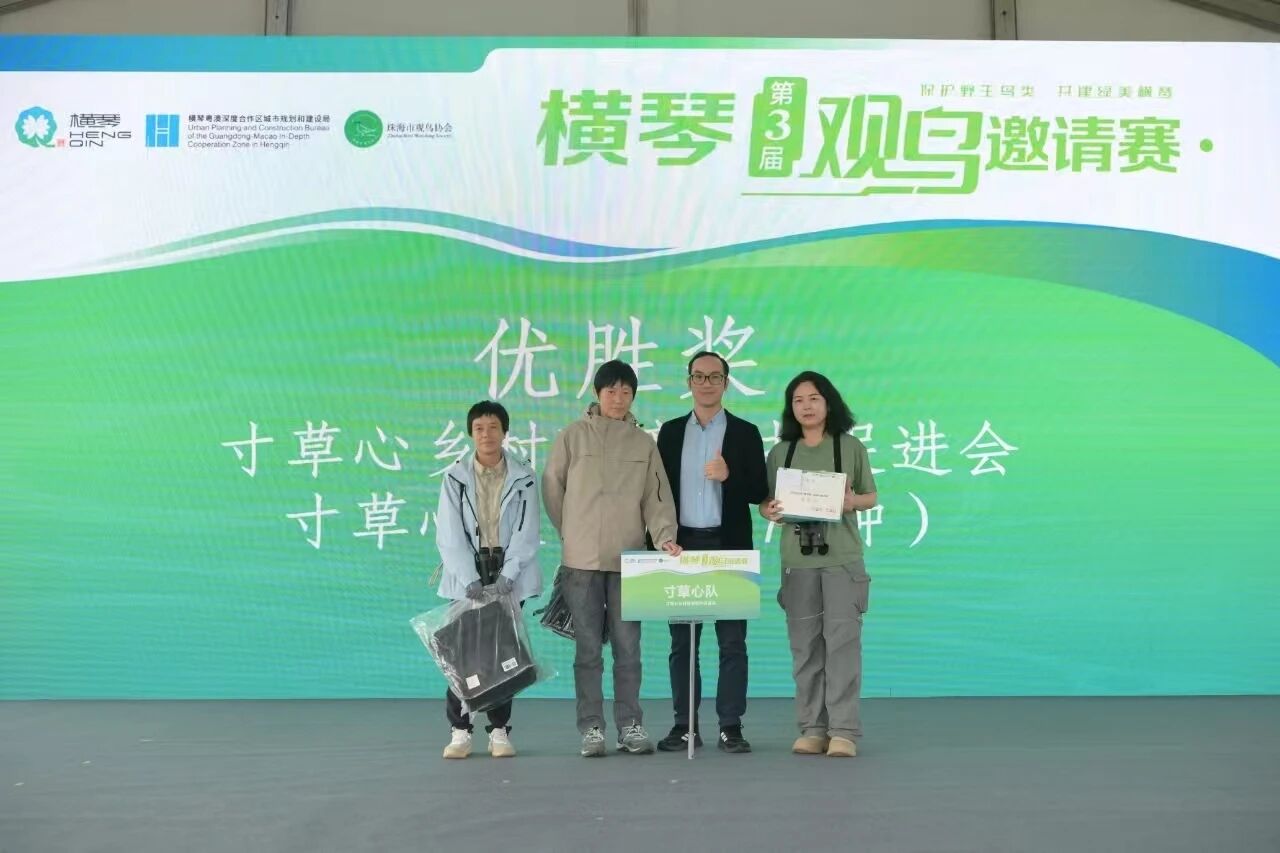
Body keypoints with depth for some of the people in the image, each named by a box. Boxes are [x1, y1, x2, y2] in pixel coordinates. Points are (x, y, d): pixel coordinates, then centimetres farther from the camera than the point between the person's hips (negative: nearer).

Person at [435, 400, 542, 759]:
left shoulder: (523, 478, 3)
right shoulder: (455, 477, 2)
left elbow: (526, 532, -3)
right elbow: (450, 535, -4)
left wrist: (508, 574, -15)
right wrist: (470, 578, -15)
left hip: (509, 578, 0)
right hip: (467, 577, 0)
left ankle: (499, 730, 11)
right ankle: (460, 731, 6)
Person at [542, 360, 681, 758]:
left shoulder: (644, 443, 9)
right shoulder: (573, 436, 3)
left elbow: (656, 497, 5)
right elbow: (552, 488, 8)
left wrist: (665, 536, -10)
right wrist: (573, 533, 10)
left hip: (628, 559, 2)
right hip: (582, 559, -1)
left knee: (628, 646, 4)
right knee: (588, 647, 2)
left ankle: (630, 725, 13)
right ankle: (591, 727, 9)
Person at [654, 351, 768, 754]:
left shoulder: (745, 433, 5)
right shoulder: (671, 432, 11)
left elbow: (760, 492, 1)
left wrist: (729, 476, -17)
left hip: (728, 547, -2)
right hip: (681, 546, 2)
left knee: (732, 640, -1)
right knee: (682, 639, 4)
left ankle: (730, 727, 5)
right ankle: (685, 725, 11)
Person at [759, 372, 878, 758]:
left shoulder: (851, 447, 5)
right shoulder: (781, 452, 10)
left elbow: (871, 497, 8)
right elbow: (765, 502, 11)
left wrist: (853, 501, -14)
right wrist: (770, 511, -12)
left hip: (842, 558, -2)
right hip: (797, 558, 2)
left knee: (842, 641, -6)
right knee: (804, 646, 3)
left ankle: (843, 731, -1)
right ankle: (812, 729, 10)